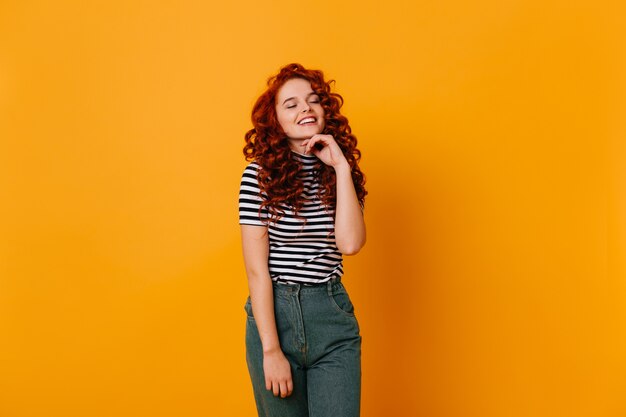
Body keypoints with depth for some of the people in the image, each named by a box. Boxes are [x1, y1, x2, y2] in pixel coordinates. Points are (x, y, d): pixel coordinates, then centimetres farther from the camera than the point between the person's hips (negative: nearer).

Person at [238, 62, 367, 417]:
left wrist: (341, 167, -12)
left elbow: (350, 243, -12)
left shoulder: (341, 170, 5)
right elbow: (257, 270, -10)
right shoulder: (260, 174, -7)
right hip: (275, 312, -2)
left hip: (332, 316, 2)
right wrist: (271, 350, -13)